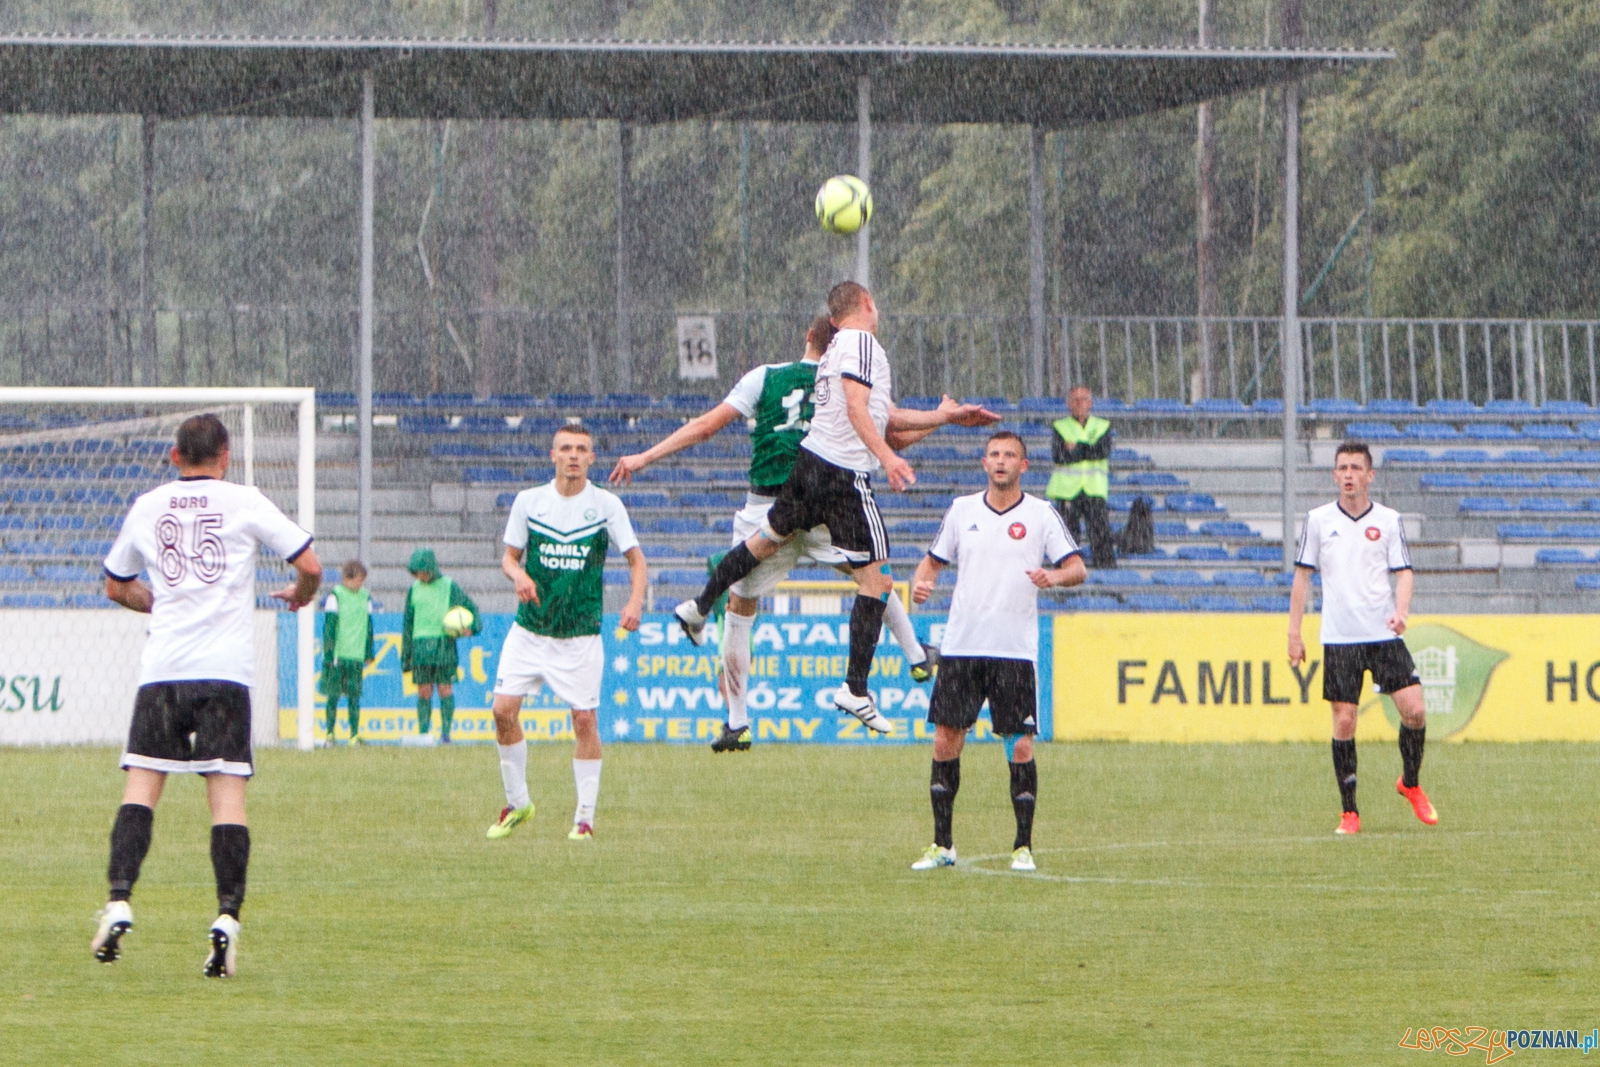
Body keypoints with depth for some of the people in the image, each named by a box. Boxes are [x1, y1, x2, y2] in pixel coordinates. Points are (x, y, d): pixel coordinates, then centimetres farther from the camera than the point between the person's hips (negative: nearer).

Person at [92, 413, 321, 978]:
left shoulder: (146, 507, 13)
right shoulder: (244, 501, 3)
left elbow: (116, 586, 27)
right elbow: (309, 565, 2)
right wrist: (300, 595, 24)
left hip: (161, 670, 2)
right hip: (226, 670, -2)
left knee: (141, 784, 4)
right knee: (227, 793, -2)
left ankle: (119, 902, -12)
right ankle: (226, 917, -13)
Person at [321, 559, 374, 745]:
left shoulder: (366, 598, 12)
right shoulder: (336, 596, -2)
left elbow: (369, 627, 18)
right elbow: (329, 626, -4)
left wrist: (369, 653, 15)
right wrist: (329, 652, -9)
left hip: (357, 654, 4)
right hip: (337, 653, -4)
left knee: (354, 695, 0)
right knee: (333, 695, -1)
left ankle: (355, 734, 1)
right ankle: (329, 733, 6)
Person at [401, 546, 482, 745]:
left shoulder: (449, 587, 4)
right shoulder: (414, 589, 13)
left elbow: (471, 608, 9)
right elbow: (408, 623, 17)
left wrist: (472, 626, -12)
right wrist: (405, 654, 14)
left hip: (444, 644, -3)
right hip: (421, 645, 3)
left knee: (445, 689, -4)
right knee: (424, 691, 1)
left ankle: (445, 732, -2)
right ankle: (423, 733, 4)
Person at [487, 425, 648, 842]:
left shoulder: (607, 505, -2)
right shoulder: (528, 501, 2)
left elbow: (636, 559, 1)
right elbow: (509, 556, 9)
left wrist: (635, 601, -17)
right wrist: (518, 574, -15)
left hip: (581, 634, -2)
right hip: (529, 631, 2)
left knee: (584, 720, -6)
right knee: (504, 710, -7)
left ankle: (585, 818, 5)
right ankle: (517, 803, 12)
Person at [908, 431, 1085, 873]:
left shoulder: (1040, 514, 2)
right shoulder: (962, 510, 10)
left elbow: (1077, 567, -1)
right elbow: (934, 559, 18)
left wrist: (1053, 576, -22)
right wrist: (921, 583, -4)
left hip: (1015, 651, -3)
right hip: (961, 647, 3)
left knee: (1020, 747, -5)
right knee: (945, 741, 1)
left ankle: (1023, 846, 4)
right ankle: (942, 845, 10)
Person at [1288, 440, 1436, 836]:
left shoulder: (1389, 520, 4)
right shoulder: (1318, 520, 5)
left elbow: (1403, 573, 4)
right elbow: (1302, 576, 10)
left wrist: (1401, 611, -16)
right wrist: (1294, 632, 6)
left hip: (1384, 634, 0)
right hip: (1338, 639, 0)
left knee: (1413, 710, -9)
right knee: (1344, 722, -3)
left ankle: (1410, 783, 16)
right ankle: (1349, 812, 6)